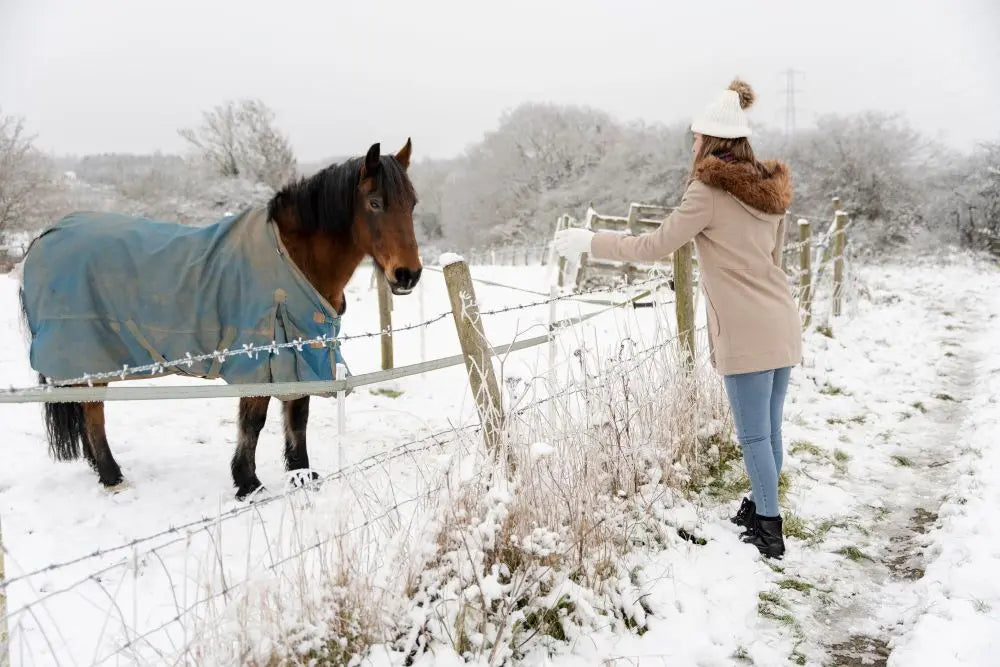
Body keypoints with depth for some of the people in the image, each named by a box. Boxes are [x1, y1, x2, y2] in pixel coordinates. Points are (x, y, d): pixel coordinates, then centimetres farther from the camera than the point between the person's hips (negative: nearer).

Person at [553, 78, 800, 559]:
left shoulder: (710, 191, -12)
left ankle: (770, 532, 11)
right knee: (769, 428, 16)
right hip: (783, 326, 8)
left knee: (754, 436, 2)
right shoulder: (771, 189, 11)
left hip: (746, 334, -8)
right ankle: (761, 507, 30)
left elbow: (653, 247, -11)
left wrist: (591, 241, -3)